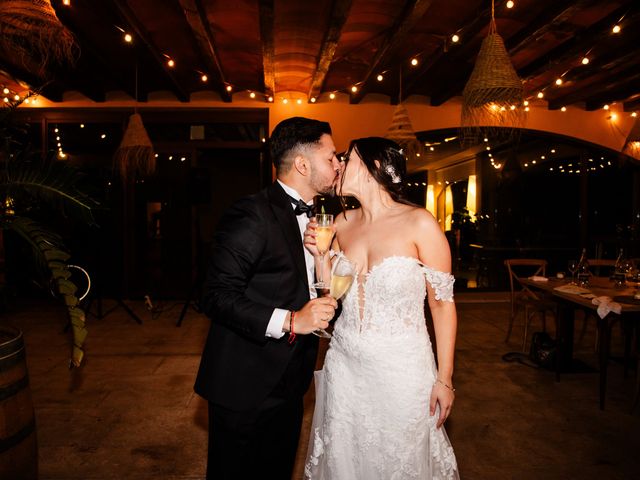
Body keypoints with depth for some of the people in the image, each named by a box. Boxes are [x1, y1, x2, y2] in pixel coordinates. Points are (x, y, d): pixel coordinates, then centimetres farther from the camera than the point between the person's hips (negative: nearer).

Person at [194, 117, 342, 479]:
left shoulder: (312, 217, 9)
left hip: (289, 387, 8)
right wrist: (288, 321, -29)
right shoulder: (252, 216, -19)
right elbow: (217, 297, -23)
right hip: (245, 388, -8)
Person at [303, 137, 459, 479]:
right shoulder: (343, 223, 3)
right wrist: (319, 254, -6)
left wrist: (444, 378, -8)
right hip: (344, 362, 5)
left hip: (400, 368, -4)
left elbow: (443, 302, -9)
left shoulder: (419, 224, -13)